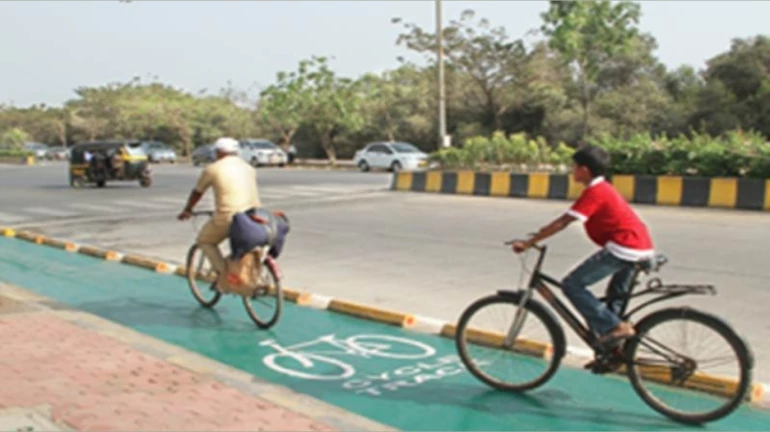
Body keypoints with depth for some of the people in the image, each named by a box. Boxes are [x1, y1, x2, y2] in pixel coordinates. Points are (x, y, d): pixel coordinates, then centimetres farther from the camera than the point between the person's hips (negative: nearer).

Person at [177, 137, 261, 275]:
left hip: (227, 217, -5)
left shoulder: (212, 169, 6)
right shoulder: (249, 168, 19)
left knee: (204, 241, 19)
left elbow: (197, 192, 17)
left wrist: (187, 210, 33)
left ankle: (223, 273, 7)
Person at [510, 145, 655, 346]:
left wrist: (529, 243, -14)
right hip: (642, 247, 10)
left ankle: (615, 327, -9)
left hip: (624, 246, -10)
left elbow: (563, 222, -15)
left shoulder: (594, 192, -11)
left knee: (572, 285, -7)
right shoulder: (604, 188, 19)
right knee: (616, 297, 24)